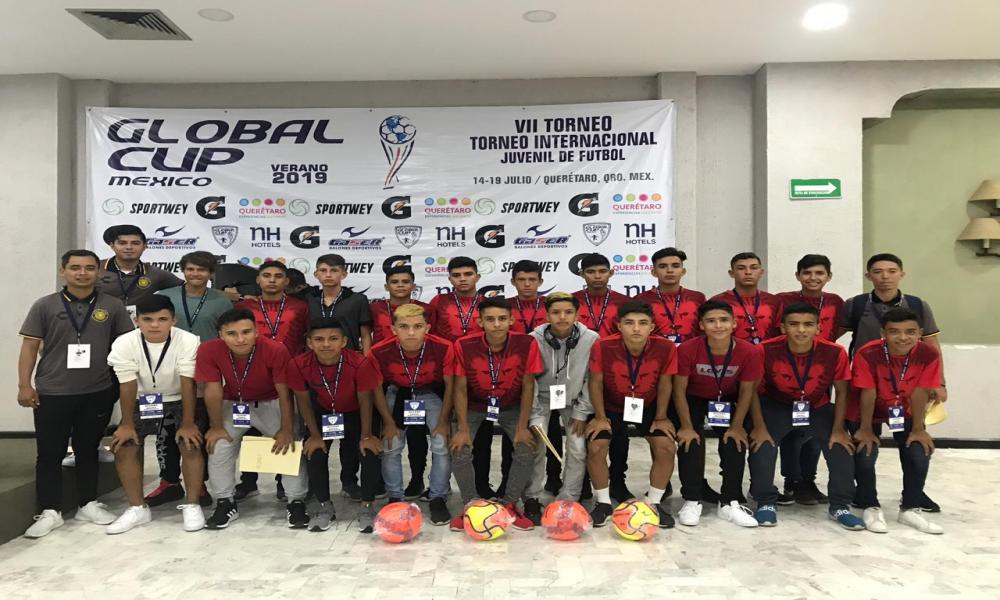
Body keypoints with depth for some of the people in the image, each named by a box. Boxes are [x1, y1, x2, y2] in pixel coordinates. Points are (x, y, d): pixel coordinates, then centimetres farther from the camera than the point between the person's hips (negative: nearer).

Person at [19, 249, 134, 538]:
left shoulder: (112, 306, 2)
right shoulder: (45, 306, 1)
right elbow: (30, 346, 1)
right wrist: (24, 385, -4)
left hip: (98, 392, 1)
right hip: (52, 392, 0)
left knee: (88, 450, 13)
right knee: (49, 453, 4)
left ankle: (88, 504, 25)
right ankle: (49, 511, 16)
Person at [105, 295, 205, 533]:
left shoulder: (188, 341, -27)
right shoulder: (124, 344, -20)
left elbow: (188, 384, -24)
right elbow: (127, 387, -14)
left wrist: (187, 423, -22)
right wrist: (127, 424, -10)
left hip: (182, 400, -2)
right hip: (143, 402, 3)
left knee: (190, 445, -19)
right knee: (123, 447, -9)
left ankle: (192, 505, -1)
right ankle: (138, 508, 9)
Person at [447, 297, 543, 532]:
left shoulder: (527, 344, -22)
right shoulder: (464, 345, -23)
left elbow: (527, 386, -11)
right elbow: (461, 389, -12)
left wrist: (522, 427, -11)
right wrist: (463, 429, -14)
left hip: (511, 407, 1)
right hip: (474, 407, 0)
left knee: (527, 450, -15)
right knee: (460, 453, -16)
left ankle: (510, 505, 10)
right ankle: (471, 506, 11)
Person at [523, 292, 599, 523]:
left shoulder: (591, 339, -21)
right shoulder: (534, 339, -23)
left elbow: (592, 380, -12)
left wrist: (581, 413, -10)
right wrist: (533, 416, -18)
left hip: (574, 400, 1)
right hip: (542, 400, -1)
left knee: (578, 449, -8)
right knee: (535, 446, -14)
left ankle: (567, 501, 11)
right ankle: (531, 499, 6)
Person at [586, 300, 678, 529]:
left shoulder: (666, 348, -26)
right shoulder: (603, 347, -31)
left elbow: (664, 384, -9)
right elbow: (596, 382, -14)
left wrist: (661, 417, -4)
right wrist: (600, 417, -10)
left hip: (648, 407, 1)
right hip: (611, 406, -1)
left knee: (667, 448, -14)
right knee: (596, 448, -16)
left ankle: (653, 503, 10)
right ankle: (603, 503, 7)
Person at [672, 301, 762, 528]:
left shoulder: (749, 352, -25)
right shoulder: (687, 349, -30)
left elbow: (746, 391, -11)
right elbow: (680, 390, -19)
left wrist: (737, 426, -10)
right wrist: (686, 426, -18)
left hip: (728, 400, 2)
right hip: (693, 399, -2)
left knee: (735, 441, -13)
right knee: (690, 441, -18)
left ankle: (729, 503, 0)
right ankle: (692, 501, -6)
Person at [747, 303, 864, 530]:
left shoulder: (835, 353, -21)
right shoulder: (766, 350, -26)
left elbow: (842, 393, -4)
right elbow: (754, 390, -12)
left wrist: (838, 429, -8)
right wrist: (760, 427, -14)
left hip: (819, 409, 2)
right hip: (776, 407, -2)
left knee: (841, 446, -13)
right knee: (761, 445, -20)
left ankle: (840, 506, 8)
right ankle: (765, 503, 0)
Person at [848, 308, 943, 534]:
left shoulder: (929, 354, -24)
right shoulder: (867, 354, -32)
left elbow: (920, 393, -16)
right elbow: (868, 393, -24)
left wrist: (918, 429, -9)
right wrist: (865, 429, -15)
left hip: (905, 412, 3)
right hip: (869, 412, -2)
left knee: (919, 456, -10)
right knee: (864, 457, -14)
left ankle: (911, 509, 11)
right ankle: (871, 508, 8)